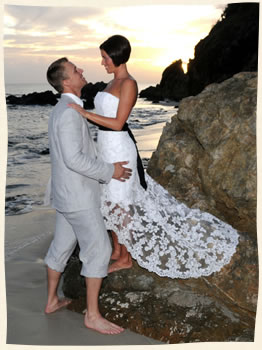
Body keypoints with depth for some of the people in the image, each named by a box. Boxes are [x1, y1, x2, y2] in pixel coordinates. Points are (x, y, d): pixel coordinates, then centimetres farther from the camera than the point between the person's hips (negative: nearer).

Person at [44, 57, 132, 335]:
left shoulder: (63, 110, 13)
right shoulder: (69, 112, -21)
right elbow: (74, 159, -28)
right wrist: (110, 171, -18)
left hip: (67, 193, 10)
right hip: (78, 196, -10)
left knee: (61, 246, 19)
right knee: (99, 250, -4)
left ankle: (52, 301, 33)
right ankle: (92, 315, 6)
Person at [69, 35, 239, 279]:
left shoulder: (128, 84, -15)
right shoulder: (113, 83, 13)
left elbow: (117, 123, -21)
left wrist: (84, 113, -21)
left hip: (118, 151, -9)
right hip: (107, 149, 10)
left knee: (118, 206, 2)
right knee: (112, 205, 16)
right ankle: (120, 254, 30)